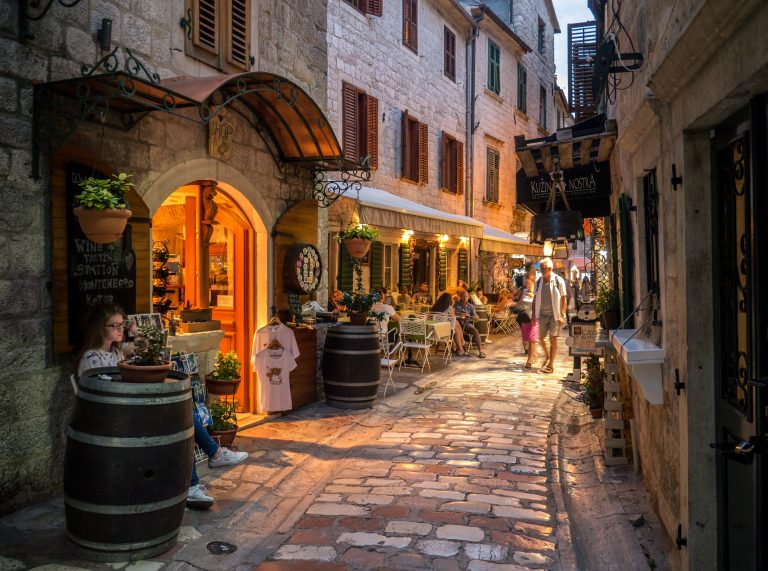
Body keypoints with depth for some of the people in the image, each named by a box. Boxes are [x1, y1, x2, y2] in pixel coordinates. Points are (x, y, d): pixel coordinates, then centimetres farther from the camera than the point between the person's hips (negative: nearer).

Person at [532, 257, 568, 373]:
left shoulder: (558, 281, -9)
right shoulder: (538, 281, 4)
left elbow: (564, 299, -7)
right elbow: (535, 299, 11)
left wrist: (562, 315, -12)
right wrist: (534, 314, 7)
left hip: (554, 314, -4)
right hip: (542, 314, 4)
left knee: (553, 339, -3)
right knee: (541, 338, 8)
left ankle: (551, 364, 6)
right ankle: (547, 356, 35)